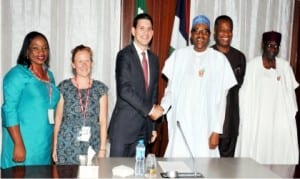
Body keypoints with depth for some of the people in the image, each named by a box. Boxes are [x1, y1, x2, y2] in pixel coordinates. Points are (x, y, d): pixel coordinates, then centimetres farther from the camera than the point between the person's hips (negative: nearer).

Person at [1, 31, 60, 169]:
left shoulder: (49, 75, 12)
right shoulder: (17, 74, -8)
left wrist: (53, 141, 14)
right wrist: (18, 144, -20)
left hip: (45, 143, 6)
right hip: (24, 142, -6)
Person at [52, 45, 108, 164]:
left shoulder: (100, 88, 5)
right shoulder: (64, 87, 4)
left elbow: (103, 121, 4)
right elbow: (58, 119, 7)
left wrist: (103, 148, -1)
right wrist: (54, 147, 3)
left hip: (93, 146, 1)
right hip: (67, 147, -1)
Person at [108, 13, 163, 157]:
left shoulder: (154, 59, 12)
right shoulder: (124, 55, -9)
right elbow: (124, 90, -19)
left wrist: (153, 126, 14)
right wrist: (149, 109, -17)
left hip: (144, 128, 6)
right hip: (124, 126, -5)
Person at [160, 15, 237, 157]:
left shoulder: (219, 59, -1)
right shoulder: (179, 55, 4)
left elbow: (221, 98, 1)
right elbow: (170, 90, 6)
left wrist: (217, 130, -3)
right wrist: (162, 107, -13)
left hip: (205, 126, -1)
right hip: (181, 124, 1)